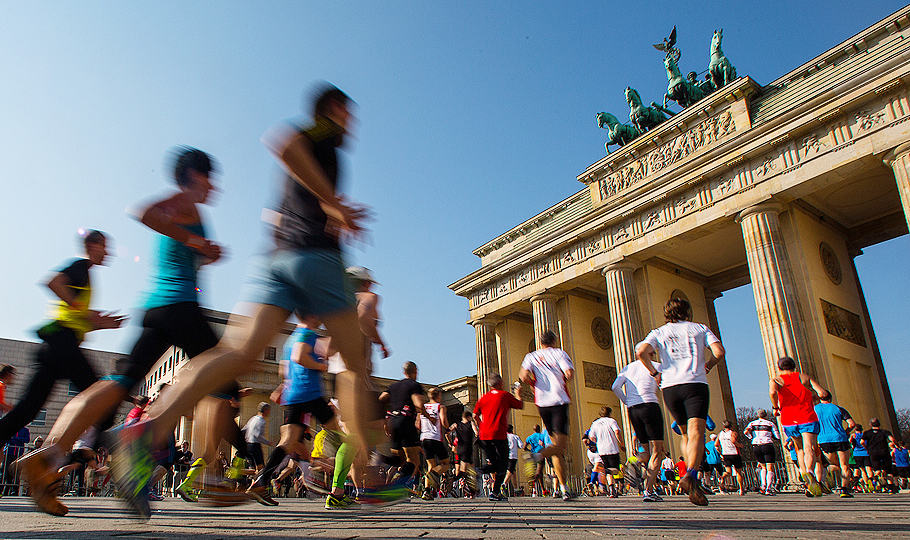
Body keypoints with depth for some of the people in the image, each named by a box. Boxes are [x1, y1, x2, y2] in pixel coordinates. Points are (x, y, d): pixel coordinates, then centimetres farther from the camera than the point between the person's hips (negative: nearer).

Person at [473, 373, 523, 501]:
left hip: (484, 436, 5)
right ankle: (495, 492, -4)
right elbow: (521, 405, 12)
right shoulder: (505, 395, -1)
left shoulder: (484, 397, 11)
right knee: (502, 464, 6)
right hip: (499, 435, -5)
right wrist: (517, 393, 28)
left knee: (494, 464, 15)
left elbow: (475, 415, 12)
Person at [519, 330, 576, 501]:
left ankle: (564, 489, 7)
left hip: (542, 403, 4)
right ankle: (537, 456, -35)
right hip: (559, 401, -4)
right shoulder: (559, 353, 5)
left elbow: (523, 376, -5)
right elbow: (569, 373, -10)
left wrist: (536, 384, 13)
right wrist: (563, 381, 11)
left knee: (556, 444, 11)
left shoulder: (531, 356, 12)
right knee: (561, 444, -6)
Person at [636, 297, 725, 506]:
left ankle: (691, 478, 9)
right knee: (696, 433, -15)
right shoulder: (700, 328, 15)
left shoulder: (659, 332, 16)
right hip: (695, 384, -2)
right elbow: (719, 351, 0)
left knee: (686, 435, 18)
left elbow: (641, 351, -4)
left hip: (670, 387, 3)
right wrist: (707, 366, 18)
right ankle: (691, 475, -36)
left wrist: (654, 372, 8)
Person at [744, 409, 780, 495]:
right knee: (770, 469, 0)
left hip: (756, 447, 3)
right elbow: (778, 437, 3)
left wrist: (752, 438, 10)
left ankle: (763, 485, 3)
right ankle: (768, 489, -11)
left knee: (763, 467, 20)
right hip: (768, 446, -3)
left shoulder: (752, 423, 11)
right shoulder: (770, 424, 7)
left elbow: (745, 432, -6)